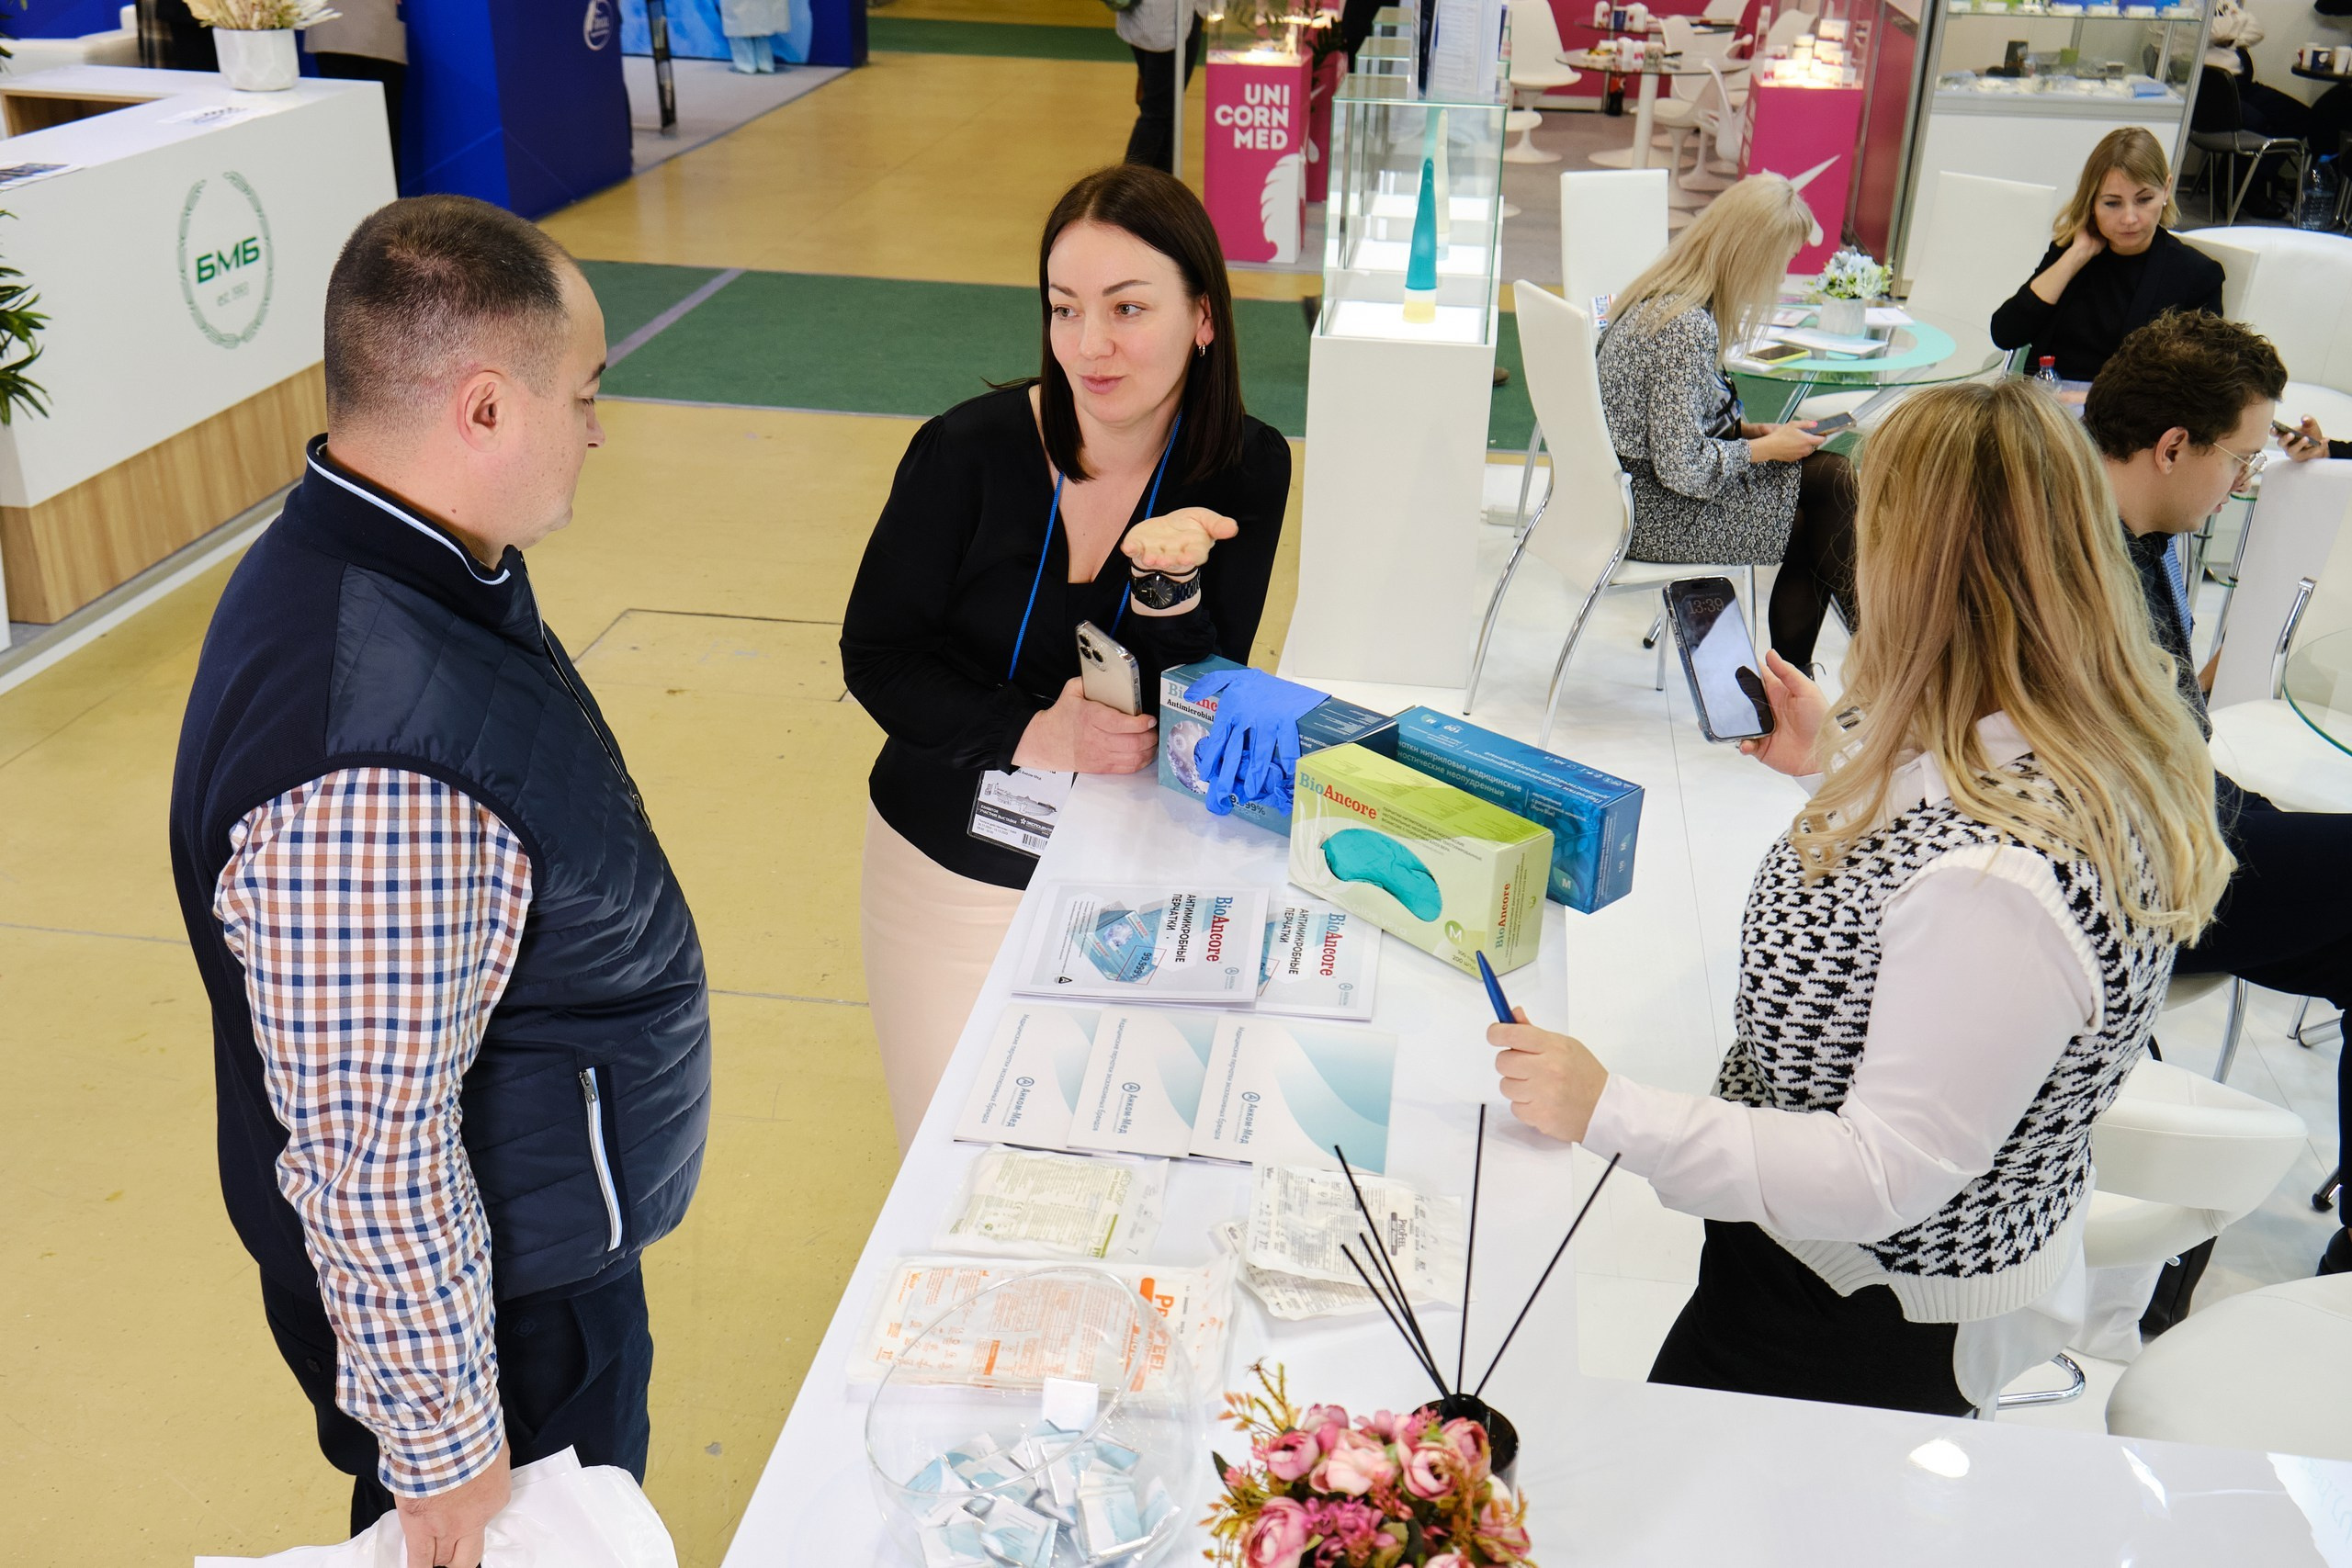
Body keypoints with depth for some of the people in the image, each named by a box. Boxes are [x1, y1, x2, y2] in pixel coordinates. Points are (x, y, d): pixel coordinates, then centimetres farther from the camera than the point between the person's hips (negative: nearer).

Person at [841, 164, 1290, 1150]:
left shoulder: (1245, 471, -9)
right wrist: (1028, 733, -22)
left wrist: (1168, 584, -30)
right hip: (956, 864, -1)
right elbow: (874, 655, -8)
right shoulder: (968, 451, -13)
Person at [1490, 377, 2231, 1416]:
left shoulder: (2001, 883, -37)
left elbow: (1884, 1179, -30)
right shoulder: (2096, 750, -7)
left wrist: (1610, 1113, -29)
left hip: (1878, 1324, -9)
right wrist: (1840, 766, 13)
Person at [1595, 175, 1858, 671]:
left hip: (1628, 492, 9)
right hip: (1654, 518, -9)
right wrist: (1766, 446, -11)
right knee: (1830, 480, -5)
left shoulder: (1660, 295, 4)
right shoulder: (1687, 327, -25)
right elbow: (1683, 471, -26)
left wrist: (1748, 430, 5)